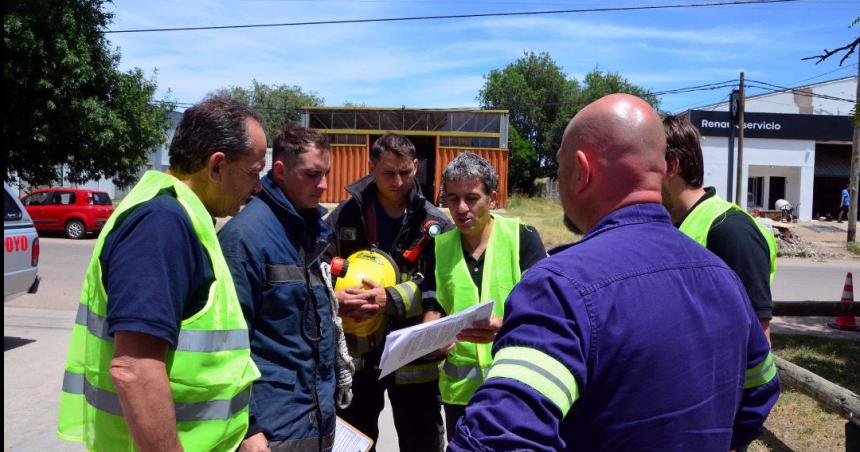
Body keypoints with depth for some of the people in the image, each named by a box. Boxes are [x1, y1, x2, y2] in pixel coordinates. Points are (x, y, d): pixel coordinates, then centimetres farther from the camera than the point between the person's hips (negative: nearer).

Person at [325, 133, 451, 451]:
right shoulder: (347, 214, -3)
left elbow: (441, 287, -14)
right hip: (355, 353, 2)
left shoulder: (434, 223, -7)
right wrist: (334, 299, -22)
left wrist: (391, 299, -26)